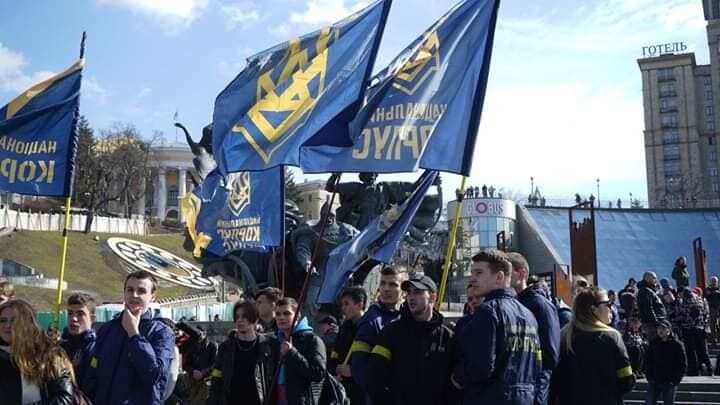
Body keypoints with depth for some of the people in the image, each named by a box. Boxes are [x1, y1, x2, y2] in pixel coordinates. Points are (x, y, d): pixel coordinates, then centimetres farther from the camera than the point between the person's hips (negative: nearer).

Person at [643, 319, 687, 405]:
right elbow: (647, 361, 11)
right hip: (654, 382, 3)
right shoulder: (653, 343, 4)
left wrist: (675, 380, -10)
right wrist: (649, 376, 1)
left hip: (669, 383, -2)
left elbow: (683, 364, -4)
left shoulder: (677, 345, -5)